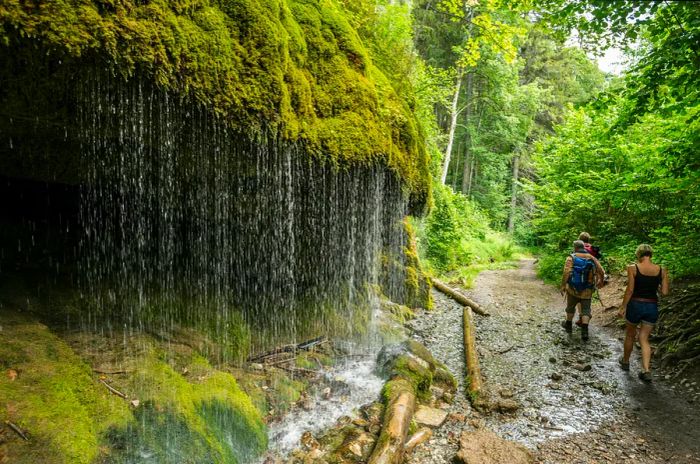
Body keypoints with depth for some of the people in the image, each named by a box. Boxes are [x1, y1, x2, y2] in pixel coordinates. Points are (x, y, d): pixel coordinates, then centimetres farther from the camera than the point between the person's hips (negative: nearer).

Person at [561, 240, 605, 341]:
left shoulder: (571, 257, -8)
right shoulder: (592, 258, 2)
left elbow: (566, 272, -20)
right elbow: (601, 272, 4)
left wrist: (563, 286, -14)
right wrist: (600, 282, 23)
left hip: (573, 289, -1)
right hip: (587, 291, 1)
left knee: (571, 307, 18)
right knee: (586, 310, 7)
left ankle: (568, 325, 35)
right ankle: (584, 330, -7)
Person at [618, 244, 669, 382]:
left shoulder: (633, 268, -11)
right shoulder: (662, 270, -2)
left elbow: (630, 290, -13)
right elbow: (665, 292, -4)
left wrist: (623, 307, -5)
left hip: (635, 305, -2)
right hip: (652, 307, 2)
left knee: (630, 335, 19)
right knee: (644, 339, 12)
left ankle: (625, 361, 36)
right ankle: (646, 370, 2)